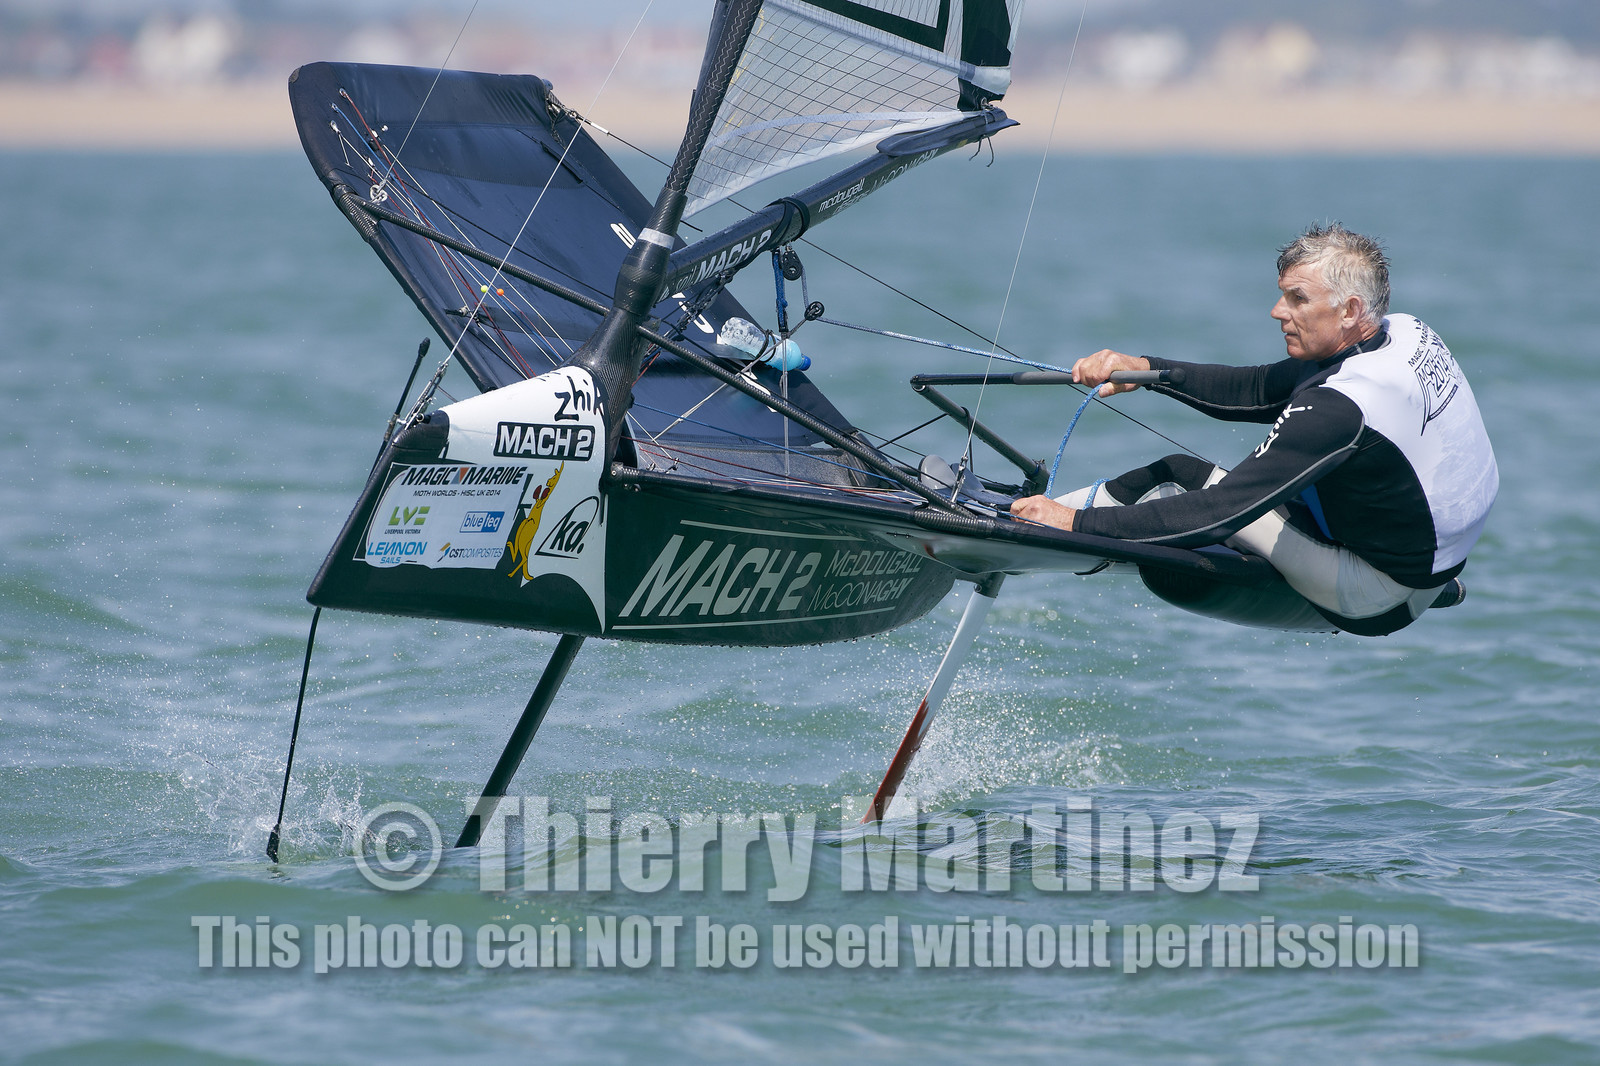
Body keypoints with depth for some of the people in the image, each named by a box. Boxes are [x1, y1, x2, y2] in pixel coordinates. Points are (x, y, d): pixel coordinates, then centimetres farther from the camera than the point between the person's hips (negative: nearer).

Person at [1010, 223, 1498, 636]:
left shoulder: (1340, 408, -30)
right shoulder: (1406, 333, -4)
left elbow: (1221, 512, -30)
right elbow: (1258, 391, 5)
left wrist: (1077, 522, -28)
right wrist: (1146, 370, -5)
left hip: (1380, 600, -9)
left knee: (1181, 477, -5)